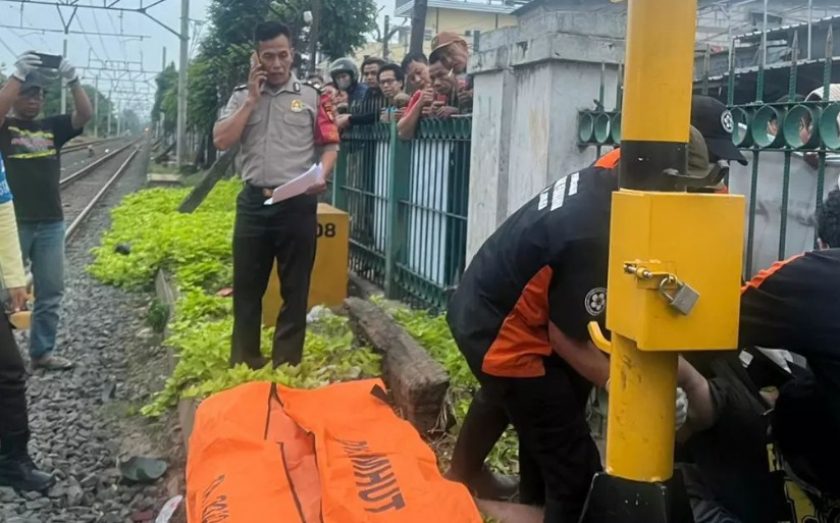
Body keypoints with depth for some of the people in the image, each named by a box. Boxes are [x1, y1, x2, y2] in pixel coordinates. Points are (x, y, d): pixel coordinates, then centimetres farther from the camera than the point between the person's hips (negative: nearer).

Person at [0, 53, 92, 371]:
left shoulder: (51, 127, 10)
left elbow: (86, 115, -3)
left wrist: (73, 80, -16)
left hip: (51, 223, 5)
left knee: (50, 292, 8)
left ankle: (42, 352, 19)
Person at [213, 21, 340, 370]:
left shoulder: (312, 97, 3)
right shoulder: (242, 96, 9)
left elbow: (330, 145, 3)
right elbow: (221, 141, -3)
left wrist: (321, 176, -16)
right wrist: (252, 98, -5)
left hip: (298, 204, -2)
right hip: (253, 202, 2)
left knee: (295, 288, 5)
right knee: (247, 286, 10)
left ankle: (287, 364, 16)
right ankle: (243, 363, 24)